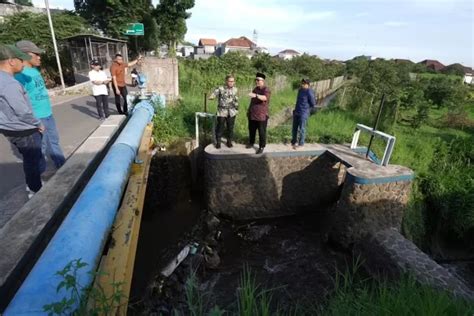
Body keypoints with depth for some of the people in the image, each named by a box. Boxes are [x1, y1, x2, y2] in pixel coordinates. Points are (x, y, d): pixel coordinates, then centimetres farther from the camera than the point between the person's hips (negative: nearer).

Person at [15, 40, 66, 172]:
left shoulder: (35, 70, 9)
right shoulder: (21, 74, -18)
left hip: (48, 114, 8)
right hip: (37, 118, -8)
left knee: (54, 140, 19)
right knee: (40, 146, 3)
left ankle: (62, 166, 33)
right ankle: (41, 173, 19)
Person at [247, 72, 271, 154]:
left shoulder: (266, 89, -12)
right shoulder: (255, 89, 12)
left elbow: (265, 98, -35)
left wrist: (256, 95, -51)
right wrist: (249, 110, 24)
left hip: (261, 115, -7)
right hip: (252, 114, 7)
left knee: (262, 132, 0)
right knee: (251, 130, 18)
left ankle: (262, 147, 12)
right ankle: (251, 142, 37)